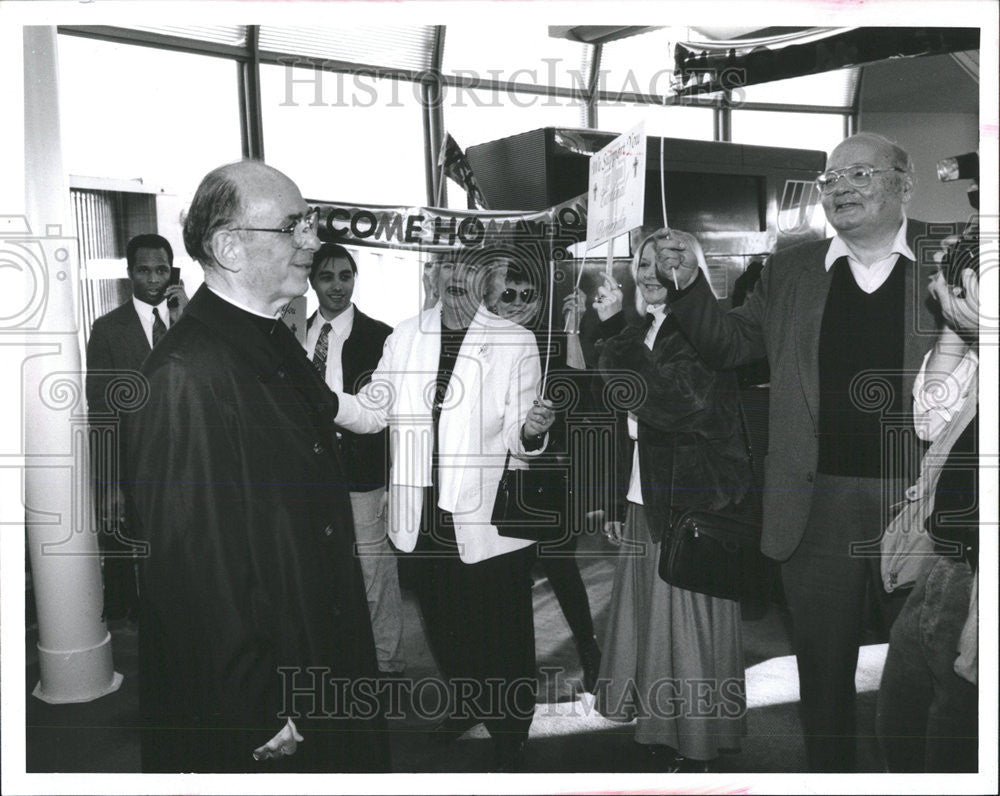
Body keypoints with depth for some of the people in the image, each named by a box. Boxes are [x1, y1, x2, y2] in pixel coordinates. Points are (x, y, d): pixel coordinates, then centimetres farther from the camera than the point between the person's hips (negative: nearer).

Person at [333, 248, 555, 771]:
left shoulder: (515, 343, -4)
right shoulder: (405, 338, 5)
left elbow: (518, 442, -6)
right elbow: (371, 412, 5)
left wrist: (531, 431, -29)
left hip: (486, 521, -3)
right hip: (424, 517, 4)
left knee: (502, 639, 5)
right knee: (442, 624, 20)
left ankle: (509, 742, 27)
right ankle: (466, 702, 47)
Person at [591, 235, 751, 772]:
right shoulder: (642, 331, 12)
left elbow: (674, 401, -28)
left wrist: (615, 330, -29)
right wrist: (617, 501, 16)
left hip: (690, 504, -8)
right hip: (645, 501, 8)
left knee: (687, 623, 1)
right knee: (648, 618, 13)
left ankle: (697, 746, 16)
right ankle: (658, 730, 28)